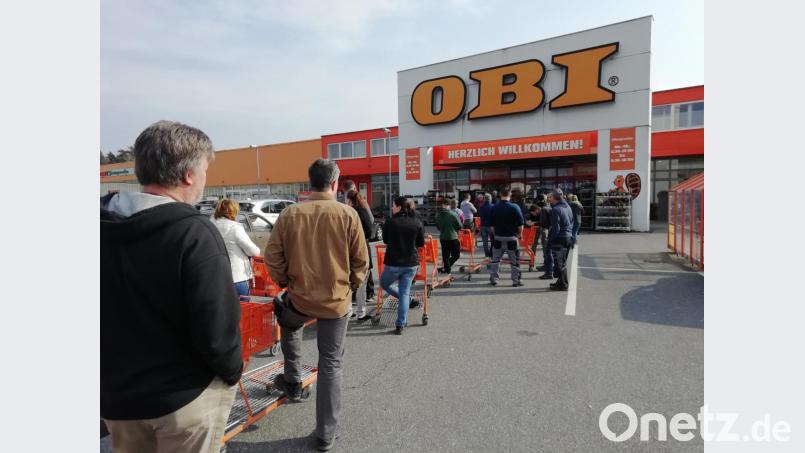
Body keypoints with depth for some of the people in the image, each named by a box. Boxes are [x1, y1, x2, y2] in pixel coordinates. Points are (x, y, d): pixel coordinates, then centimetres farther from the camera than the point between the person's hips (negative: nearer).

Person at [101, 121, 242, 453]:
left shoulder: (107, 223, -6)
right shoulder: (193, 233, -24)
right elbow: (216, 328, -25)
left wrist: (115, 372, 16)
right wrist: (232, 371, -5)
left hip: (115, 393, 5)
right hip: (184, 395, -5)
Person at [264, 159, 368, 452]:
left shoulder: (290, 214, -8)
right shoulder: (347, 214, -11)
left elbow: (272, 256, -3)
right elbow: (360, 261, -6)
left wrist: (285, 282, 14)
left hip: (299, 297, 2)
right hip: (336, 300, -1)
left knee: (289, 325, 36)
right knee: (331, 365, 12)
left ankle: (293, 383, 46)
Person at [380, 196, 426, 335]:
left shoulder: (390, 222, -10)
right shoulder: (417, 223, -3)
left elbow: (385, 240, 5)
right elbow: (421, 243, 5)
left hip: (393, 262, -3)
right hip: (411, 263, 3)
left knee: (384, 283, 25)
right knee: (404, 293, 8)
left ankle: (406, 299, 17)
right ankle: (401, 325, 9)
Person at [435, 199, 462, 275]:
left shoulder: (438, 215, -2)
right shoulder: (453, 214, -13)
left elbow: (437, 226, 8)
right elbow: (459, 226, -6)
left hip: (442, 238, 5)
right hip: (453, 237, -4)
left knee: (445, 255, 12)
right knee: (456, 254, 7)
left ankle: (447, 270, 15)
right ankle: (446, 267, -2)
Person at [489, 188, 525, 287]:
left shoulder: (494, 208, -2)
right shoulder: (515, 207, -10)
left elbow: (492, 225, 3)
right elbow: (520, 225, -9)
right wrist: (520, 234, 7)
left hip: (498, 238, 3)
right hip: (511, 238, -3)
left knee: (495, 259, 13)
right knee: (514, 260, 7)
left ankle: (493, 279, 18)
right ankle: (516, 280, 11)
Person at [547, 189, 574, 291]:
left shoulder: (555, 210, -16)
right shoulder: (568, 207, 12)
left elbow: (555, 228, -19)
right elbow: (571, 224, 17)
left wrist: (550, 239, -9)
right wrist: (569, 233, 19)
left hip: (559, 238, -9)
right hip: (568, 237, 9)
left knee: (560, 262, -1)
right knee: (563, 261, 18)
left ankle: (562, 284, 5)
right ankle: (561, 281, 29)